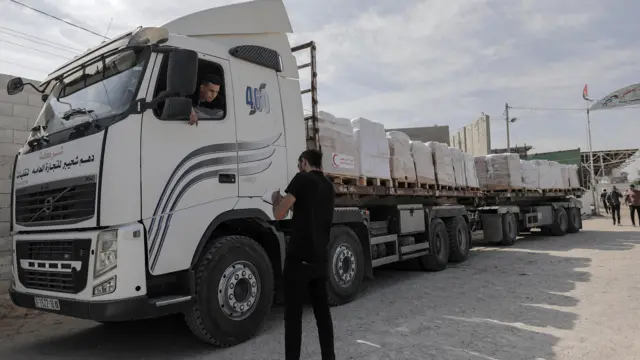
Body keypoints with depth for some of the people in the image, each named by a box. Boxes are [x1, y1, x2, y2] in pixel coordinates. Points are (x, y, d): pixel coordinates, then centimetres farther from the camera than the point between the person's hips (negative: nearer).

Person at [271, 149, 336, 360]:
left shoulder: (302, 179, -8)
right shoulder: (328, 186, 13)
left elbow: (279, 215, -9)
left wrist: (277, 200, 9)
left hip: (299, 258, -7)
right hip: (320, 259, 7)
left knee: (293, 315, 0)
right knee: (322, 311, 14)